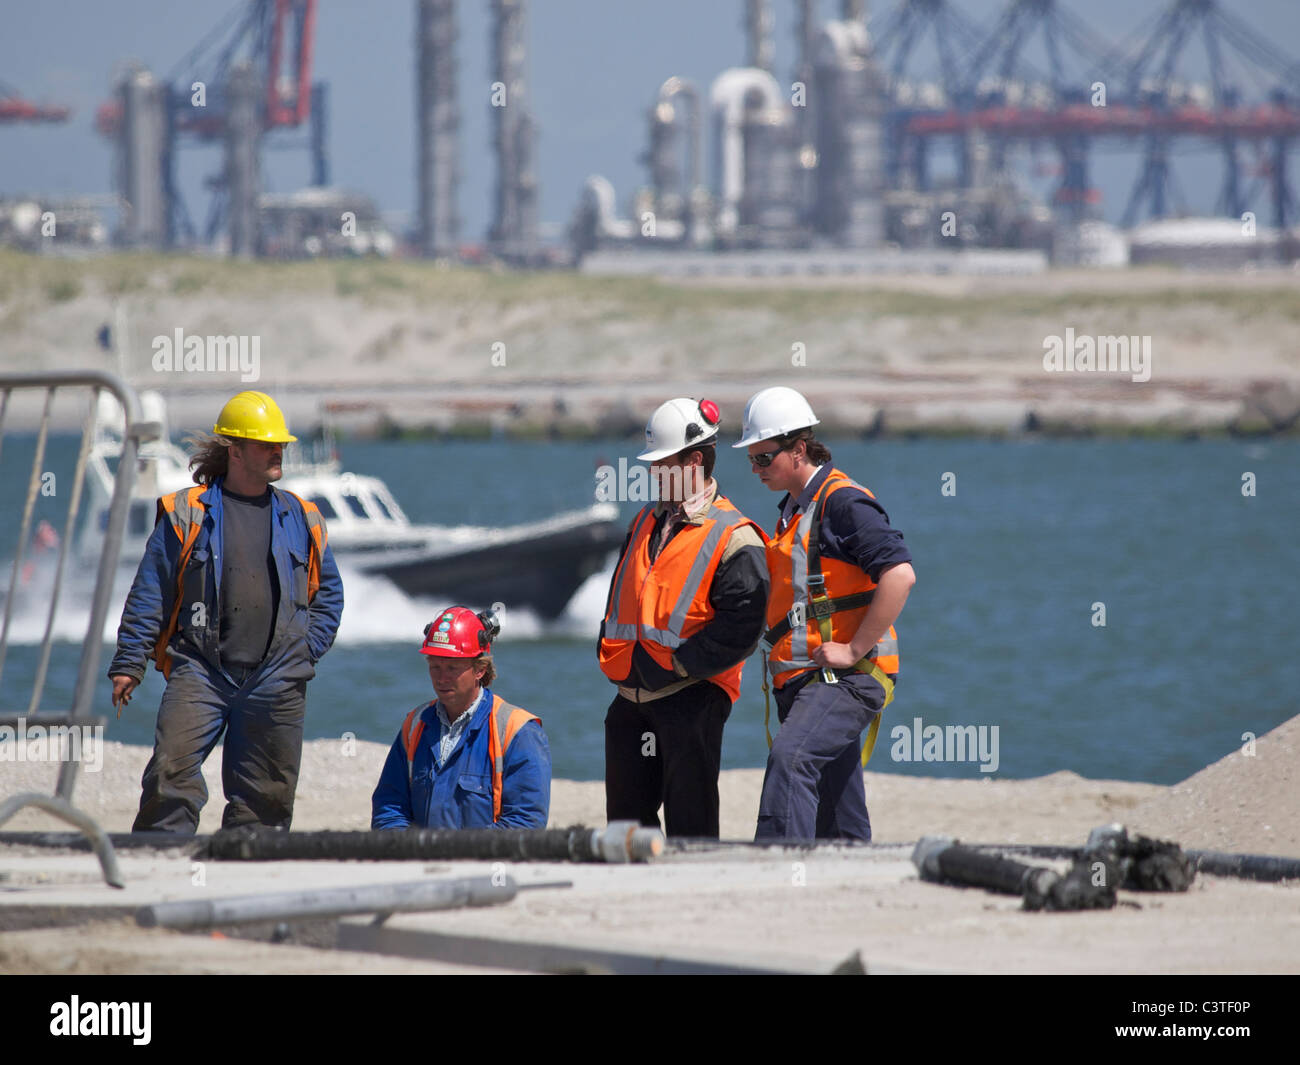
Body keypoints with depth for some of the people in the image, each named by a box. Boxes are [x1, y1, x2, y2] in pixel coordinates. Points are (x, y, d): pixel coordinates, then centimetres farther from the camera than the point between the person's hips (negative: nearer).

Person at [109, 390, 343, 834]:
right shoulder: (187, 513, 4)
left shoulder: (301, 519, 14)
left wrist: (307, 649, 9)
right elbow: (149, 593, 4)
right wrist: (128, 663, -1)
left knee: (266, 796, 4)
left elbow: (329, 593, 23)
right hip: (200, 668, -3)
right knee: (172, 774, -17)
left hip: (276, 679, 3)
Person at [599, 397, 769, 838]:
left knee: (690, 824, -4)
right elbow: (619, 600, 24)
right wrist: (612, 654, 9)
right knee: (625, 820, 10)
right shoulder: (646, 524, 16)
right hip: (633, 700, 8)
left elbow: (740, 625, -17)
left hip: (692, 698, -8)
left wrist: (678, 662, -17)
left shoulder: (733, 538, -9)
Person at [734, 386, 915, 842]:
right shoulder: (793, 509, 20)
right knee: (837, 826, 11)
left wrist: (853, 649, -22)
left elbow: (900, 575, -22)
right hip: (804, 682, 10)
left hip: (846, 678, -10)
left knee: (790, 757, -29)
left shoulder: (843, 503, -11)